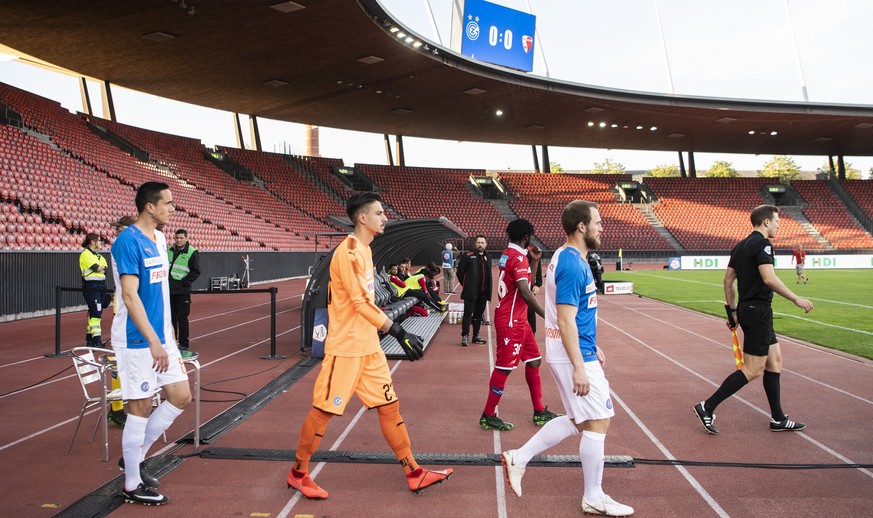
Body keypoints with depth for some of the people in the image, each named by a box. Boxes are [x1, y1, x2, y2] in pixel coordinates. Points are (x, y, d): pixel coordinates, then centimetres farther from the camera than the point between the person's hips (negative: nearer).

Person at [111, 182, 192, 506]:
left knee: (181, 397, 10)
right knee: (140, 407, 0)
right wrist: (153, 341, -25)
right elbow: (130, 296, -21)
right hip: (137, 341, -8)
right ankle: (132, 485, 16)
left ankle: (135, 457, 27)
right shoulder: (128, 241, -15)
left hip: (161, 337, 8)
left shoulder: (159, 239, 11)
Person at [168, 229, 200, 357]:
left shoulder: (192, 252, -6)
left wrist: (184, 283, -12)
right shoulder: (169, 250, 10)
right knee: (170, 318, 12)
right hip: (169, 290, 5)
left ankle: (183, 346, 5)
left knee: (182, 319, -3)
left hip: (182, 291, -5)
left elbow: (196, 272, -8)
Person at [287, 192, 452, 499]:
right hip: (345, 347, -9)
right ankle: (298, 474, 21)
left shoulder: (364, 250, 12)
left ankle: (414, 474, 17)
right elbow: (360, 303, -22)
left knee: (389, 406, 10)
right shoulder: (348, 251, -17)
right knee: (323, 410, 3)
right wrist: (399, 333, -24)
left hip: (369, 347, 9)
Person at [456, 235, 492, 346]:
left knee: (479, 314, 11)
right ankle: (465, 336, 0)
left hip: (483, 292, 5)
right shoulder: (468, 256, -5)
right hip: (470, 292, -5)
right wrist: (466, 285, 2)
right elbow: (460, 272, -3)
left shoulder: (487, 257, 13)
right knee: (468, 313, -6)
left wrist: (488, 290, 12)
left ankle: (476, 336, 20)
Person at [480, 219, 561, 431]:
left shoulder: (508, 254, 13)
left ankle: (539, 412, 20)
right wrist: (546, 315, -23)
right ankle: (488, 417, 7)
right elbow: (524, 292, -27)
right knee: (504, 367, -3)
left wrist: (534, 262, 15)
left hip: (518, 320, 10)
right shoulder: (519, 258, -17)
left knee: (534, 361, 13)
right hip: (511, 321, -10)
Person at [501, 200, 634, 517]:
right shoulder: (573, 265, -20)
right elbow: (565, 321, -23)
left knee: (579, 420, 17)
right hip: (574, 356, -10)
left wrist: (593, 348, 24)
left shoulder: (568, 258, 12)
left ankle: (519, 458, 22)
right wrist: (579, 368, -23)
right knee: (598, 421, 2)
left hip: (578, 351, 10)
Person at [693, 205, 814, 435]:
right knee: (753, 370, -6)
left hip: (747, 309, 10)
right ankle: (707, 407, -5)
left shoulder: (741, 246, 13)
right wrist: (796, 299, -16)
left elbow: (728, 280, 16)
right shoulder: (762, 244, -14)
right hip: (758, 311, -10)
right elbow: (769, 279, -25)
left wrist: (733, 310, 20)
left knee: (774, 361, 16)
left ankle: (778, 419, 22)